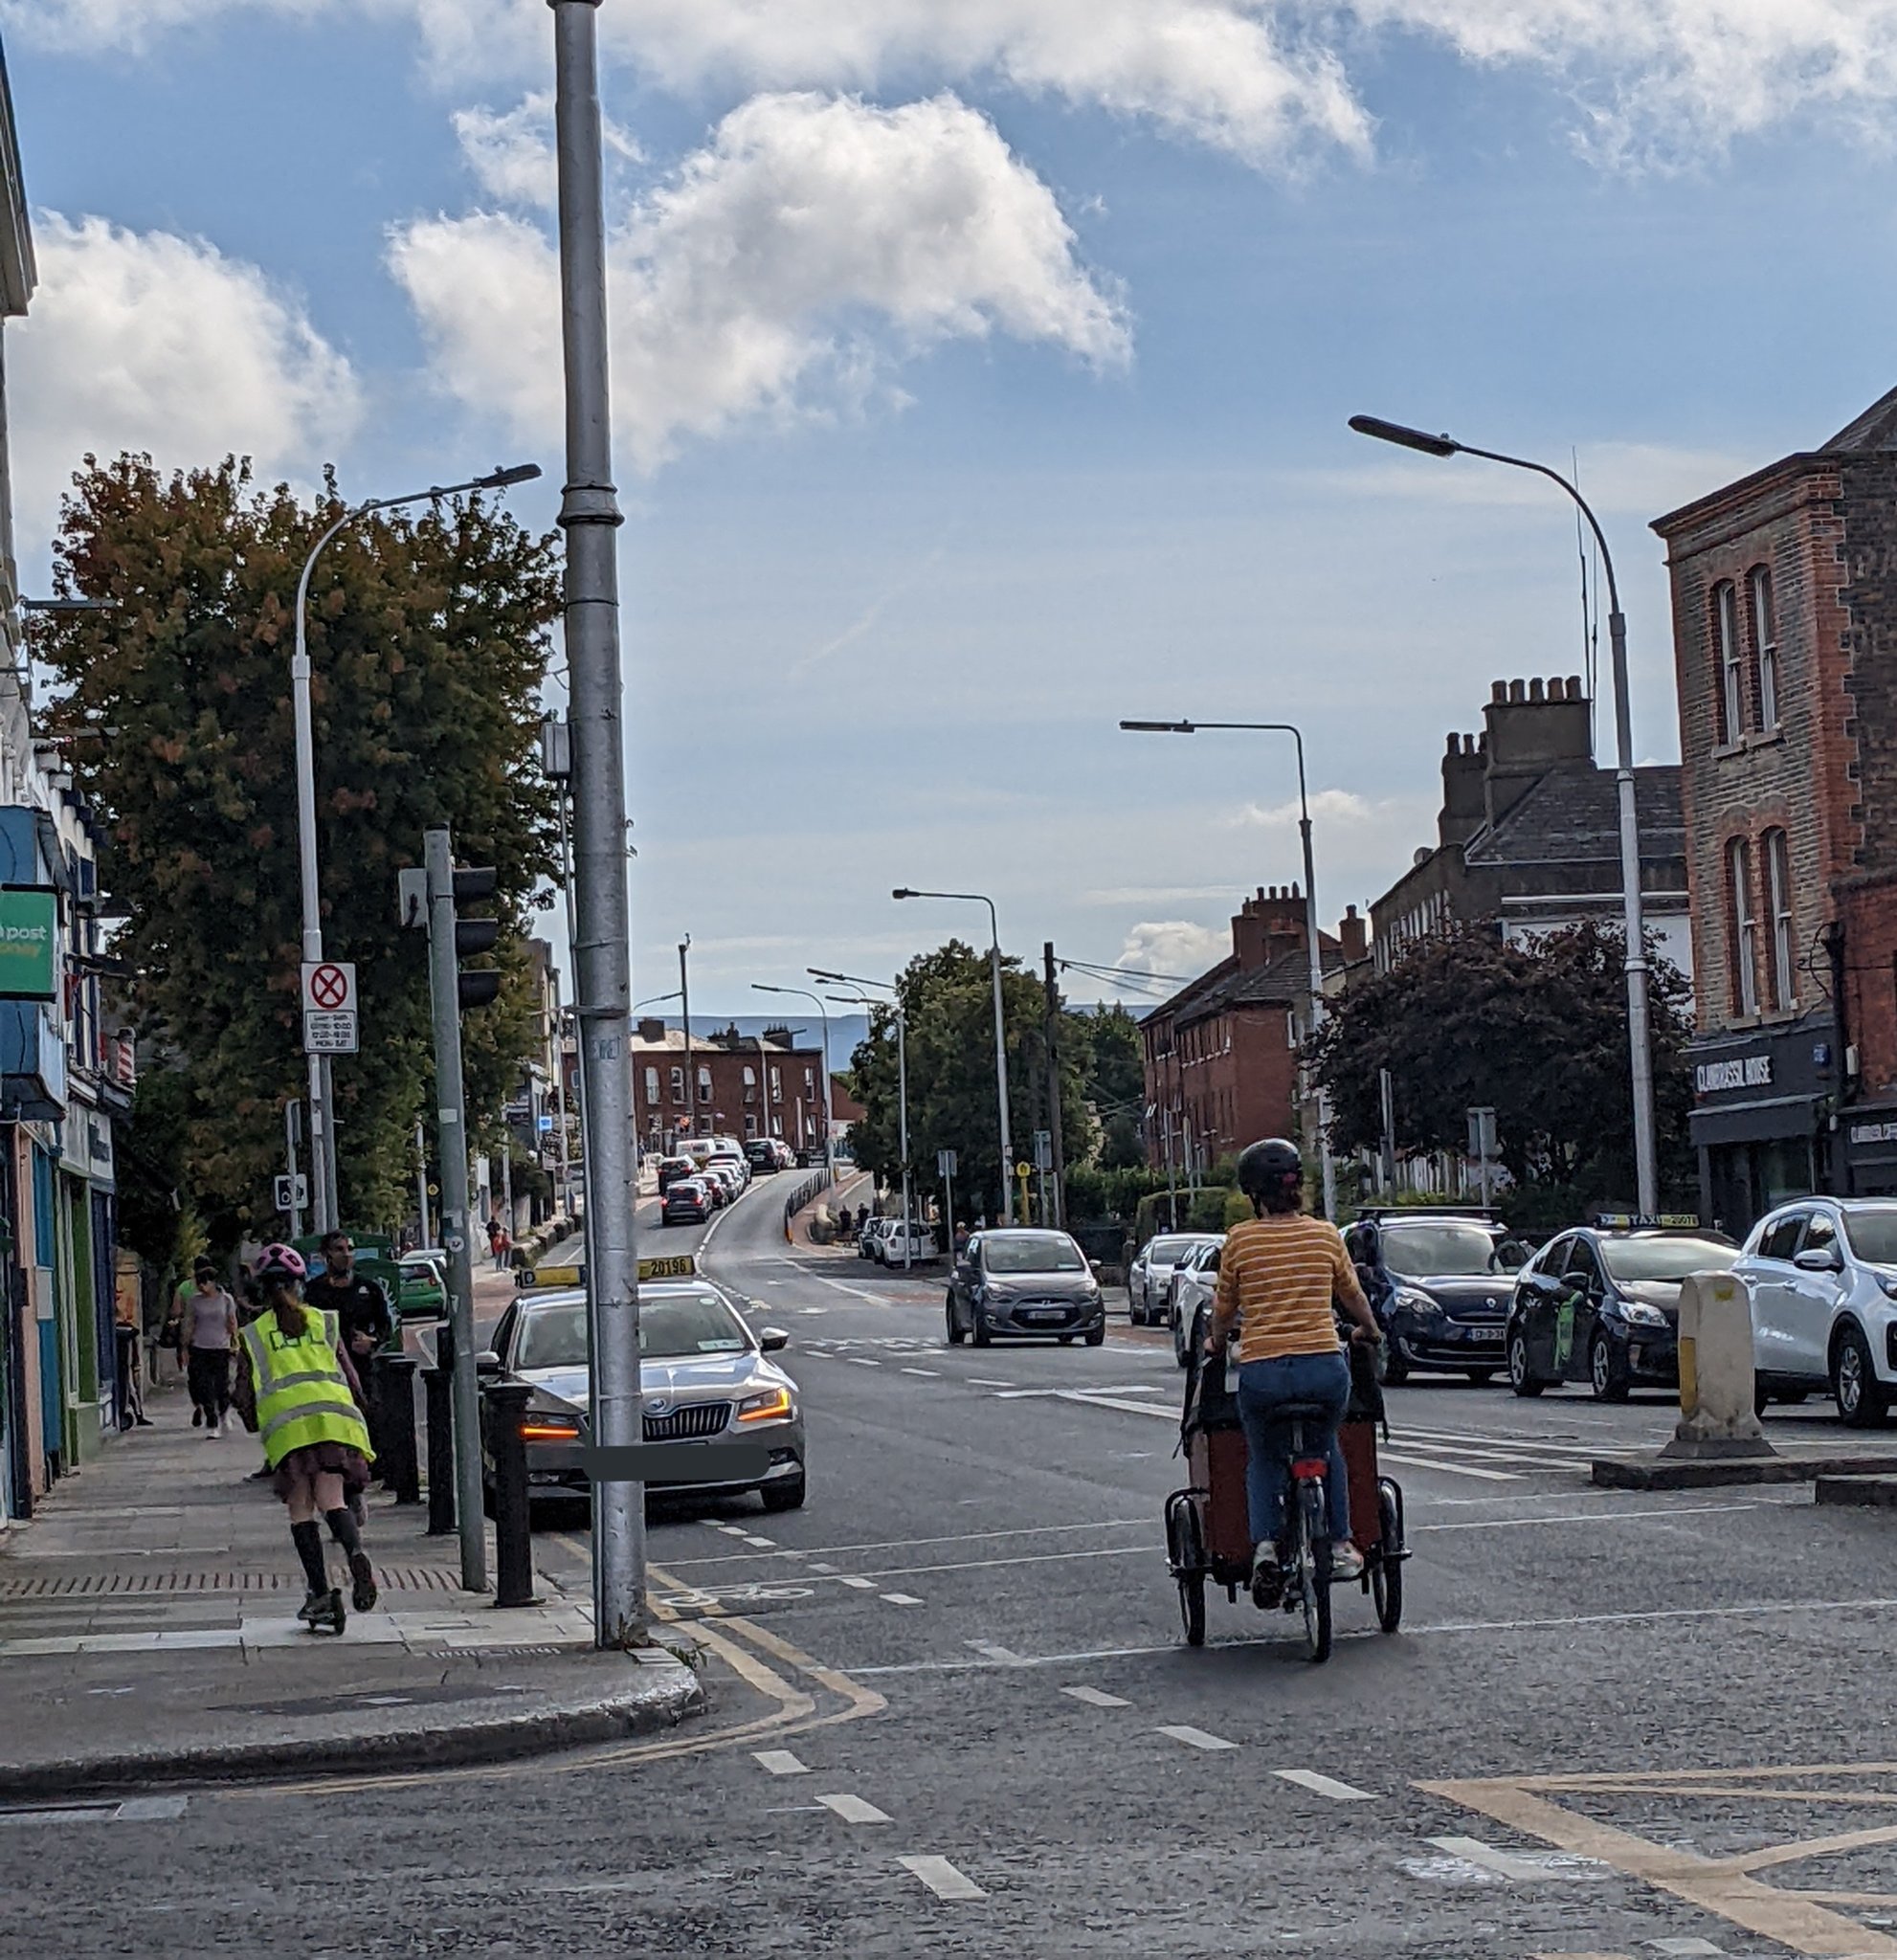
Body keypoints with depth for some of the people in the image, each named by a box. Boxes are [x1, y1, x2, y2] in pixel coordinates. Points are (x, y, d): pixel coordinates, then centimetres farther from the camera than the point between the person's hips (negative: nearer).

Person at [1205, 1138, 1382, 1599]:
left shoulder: (1240, 1239, 1)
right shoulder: (1325, 1235, 6)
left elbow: (1225, 1306, 13)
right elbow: (1353, 1296, 21)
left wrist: (1216, 1342, 35)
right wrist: (1369, 1331, 42)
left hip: (1261, 1370, -1)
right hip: (1325, 1366, 1)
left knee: (1263, 1461, 19)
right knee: (1326, 1449, 27)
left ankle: (1265, 1544, -2)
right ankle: (1340, 1547, 21)